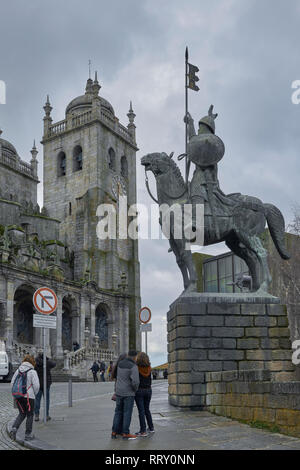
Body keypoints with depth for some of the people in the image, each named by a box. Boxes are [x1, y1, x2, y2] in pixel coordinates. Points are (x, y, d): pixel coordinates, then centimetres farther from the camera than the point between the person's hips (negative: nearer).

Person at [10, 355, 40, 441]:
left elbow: (12, 383, 7)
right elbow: (36, 385, -13)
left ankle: (14, 429, 0)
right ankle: (28, 435, 16)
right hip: (28, 397, -5)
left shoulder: (18, 370, 5)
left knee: (22, 414, 19)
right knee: (29, 415, 10)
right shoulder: (32, 372, -10)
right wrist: (34, 394, 4)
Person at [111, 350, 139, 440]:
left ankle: (114, 432, 13)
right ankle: (125, 434, 4)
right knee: (127, 413, 1)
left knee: (118, 412, 14)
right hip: (129, 393, -6)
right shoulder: (133, 367, -17)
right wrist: (135, 389, -5)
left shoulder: (120, 364, 5)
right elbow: (135, 382, -26)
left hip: (119, 392, 6)